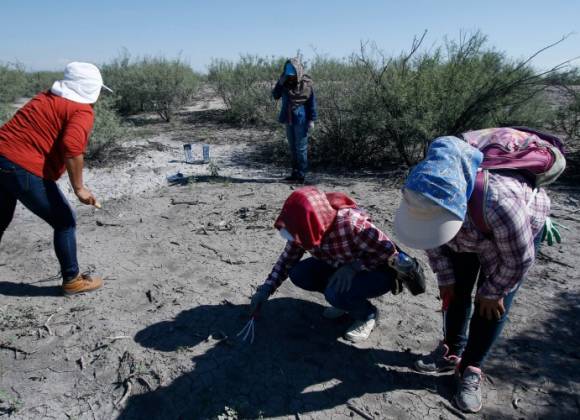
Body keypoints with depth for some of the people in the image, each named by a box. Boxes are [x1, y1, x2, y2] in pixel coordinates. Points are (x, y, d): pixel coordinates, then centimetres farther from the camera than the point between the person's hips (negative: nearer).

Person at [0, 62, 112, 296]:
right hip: (25, 170, -8)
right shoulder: (82, 112, -7)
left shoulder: (46, 98, 19)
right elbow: (71, 147, -22)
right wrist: (79, 188, -17)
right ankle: (72, 280, 17)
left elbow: (29, 133, 22)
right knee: (65, 223, 7)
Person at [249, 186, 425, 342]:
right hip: (342, 266, 7)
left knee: (336, 292, -32)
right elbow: (287, 259, -3)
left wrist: (354, 267, -35)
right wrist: (265, 290, -10)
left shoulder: (350, 224, -36)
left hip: (380, 270, -6)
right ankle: (345, 299, 9)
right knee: (299, 274, -12)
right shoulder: (306, 228, -16)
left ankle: (367, 313, 0)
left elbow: (389, 251, -26)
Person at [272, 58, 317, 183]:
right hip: (289, 120, 6)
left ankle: (301, 175, 4)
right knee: (292, 147, 12)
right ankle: (295, 173, 22)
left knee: (301, 148, -2)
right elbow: (275, 96, 4)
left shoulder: (306, 83, -8)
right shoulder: (285, 82, 5)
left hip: (301, 120, -6)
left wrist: (312, 119, -11)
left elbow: (312, 102, -7)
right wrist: (280, 84, -11)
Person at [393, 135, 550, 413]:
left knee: (492, 304, -7)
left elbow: (519, 259, -29)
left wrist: (493, 291, -15)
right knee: (456, 291, 6)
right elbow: (433, 240, -10)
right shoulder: (426, 196, -33)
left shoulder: (499, 202, -49)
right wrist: (445, 278, -4)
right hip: (466, 233, 4)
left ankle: (471, 369, 9)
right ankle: (452, 351, 26)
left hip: (521, 230, -4)